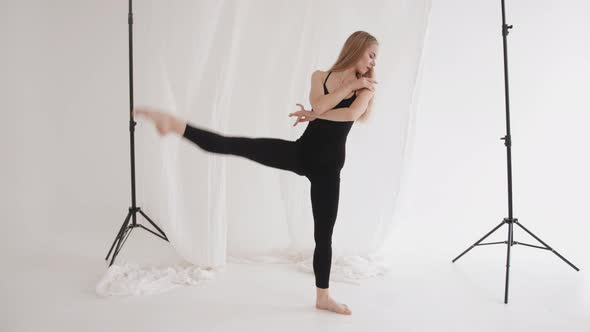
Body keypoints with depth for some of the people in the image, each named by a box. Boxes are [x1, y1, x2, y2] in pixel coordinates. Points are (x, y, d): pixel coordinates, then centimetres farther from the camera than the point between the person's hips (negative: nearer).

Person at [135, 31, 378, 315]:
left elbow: (351, 114, -18)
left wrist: (313, 115, -10)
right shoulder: (320, 76, 8)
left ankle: (323, 297, 20)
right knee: (239, 146, -19)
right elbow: (319, 104, -14)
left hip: (328, 168, 0)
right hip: (300, 152, 0)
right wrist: (350, 85, -11)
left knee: (323, 234, 6)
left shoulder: (366, 88, 5)